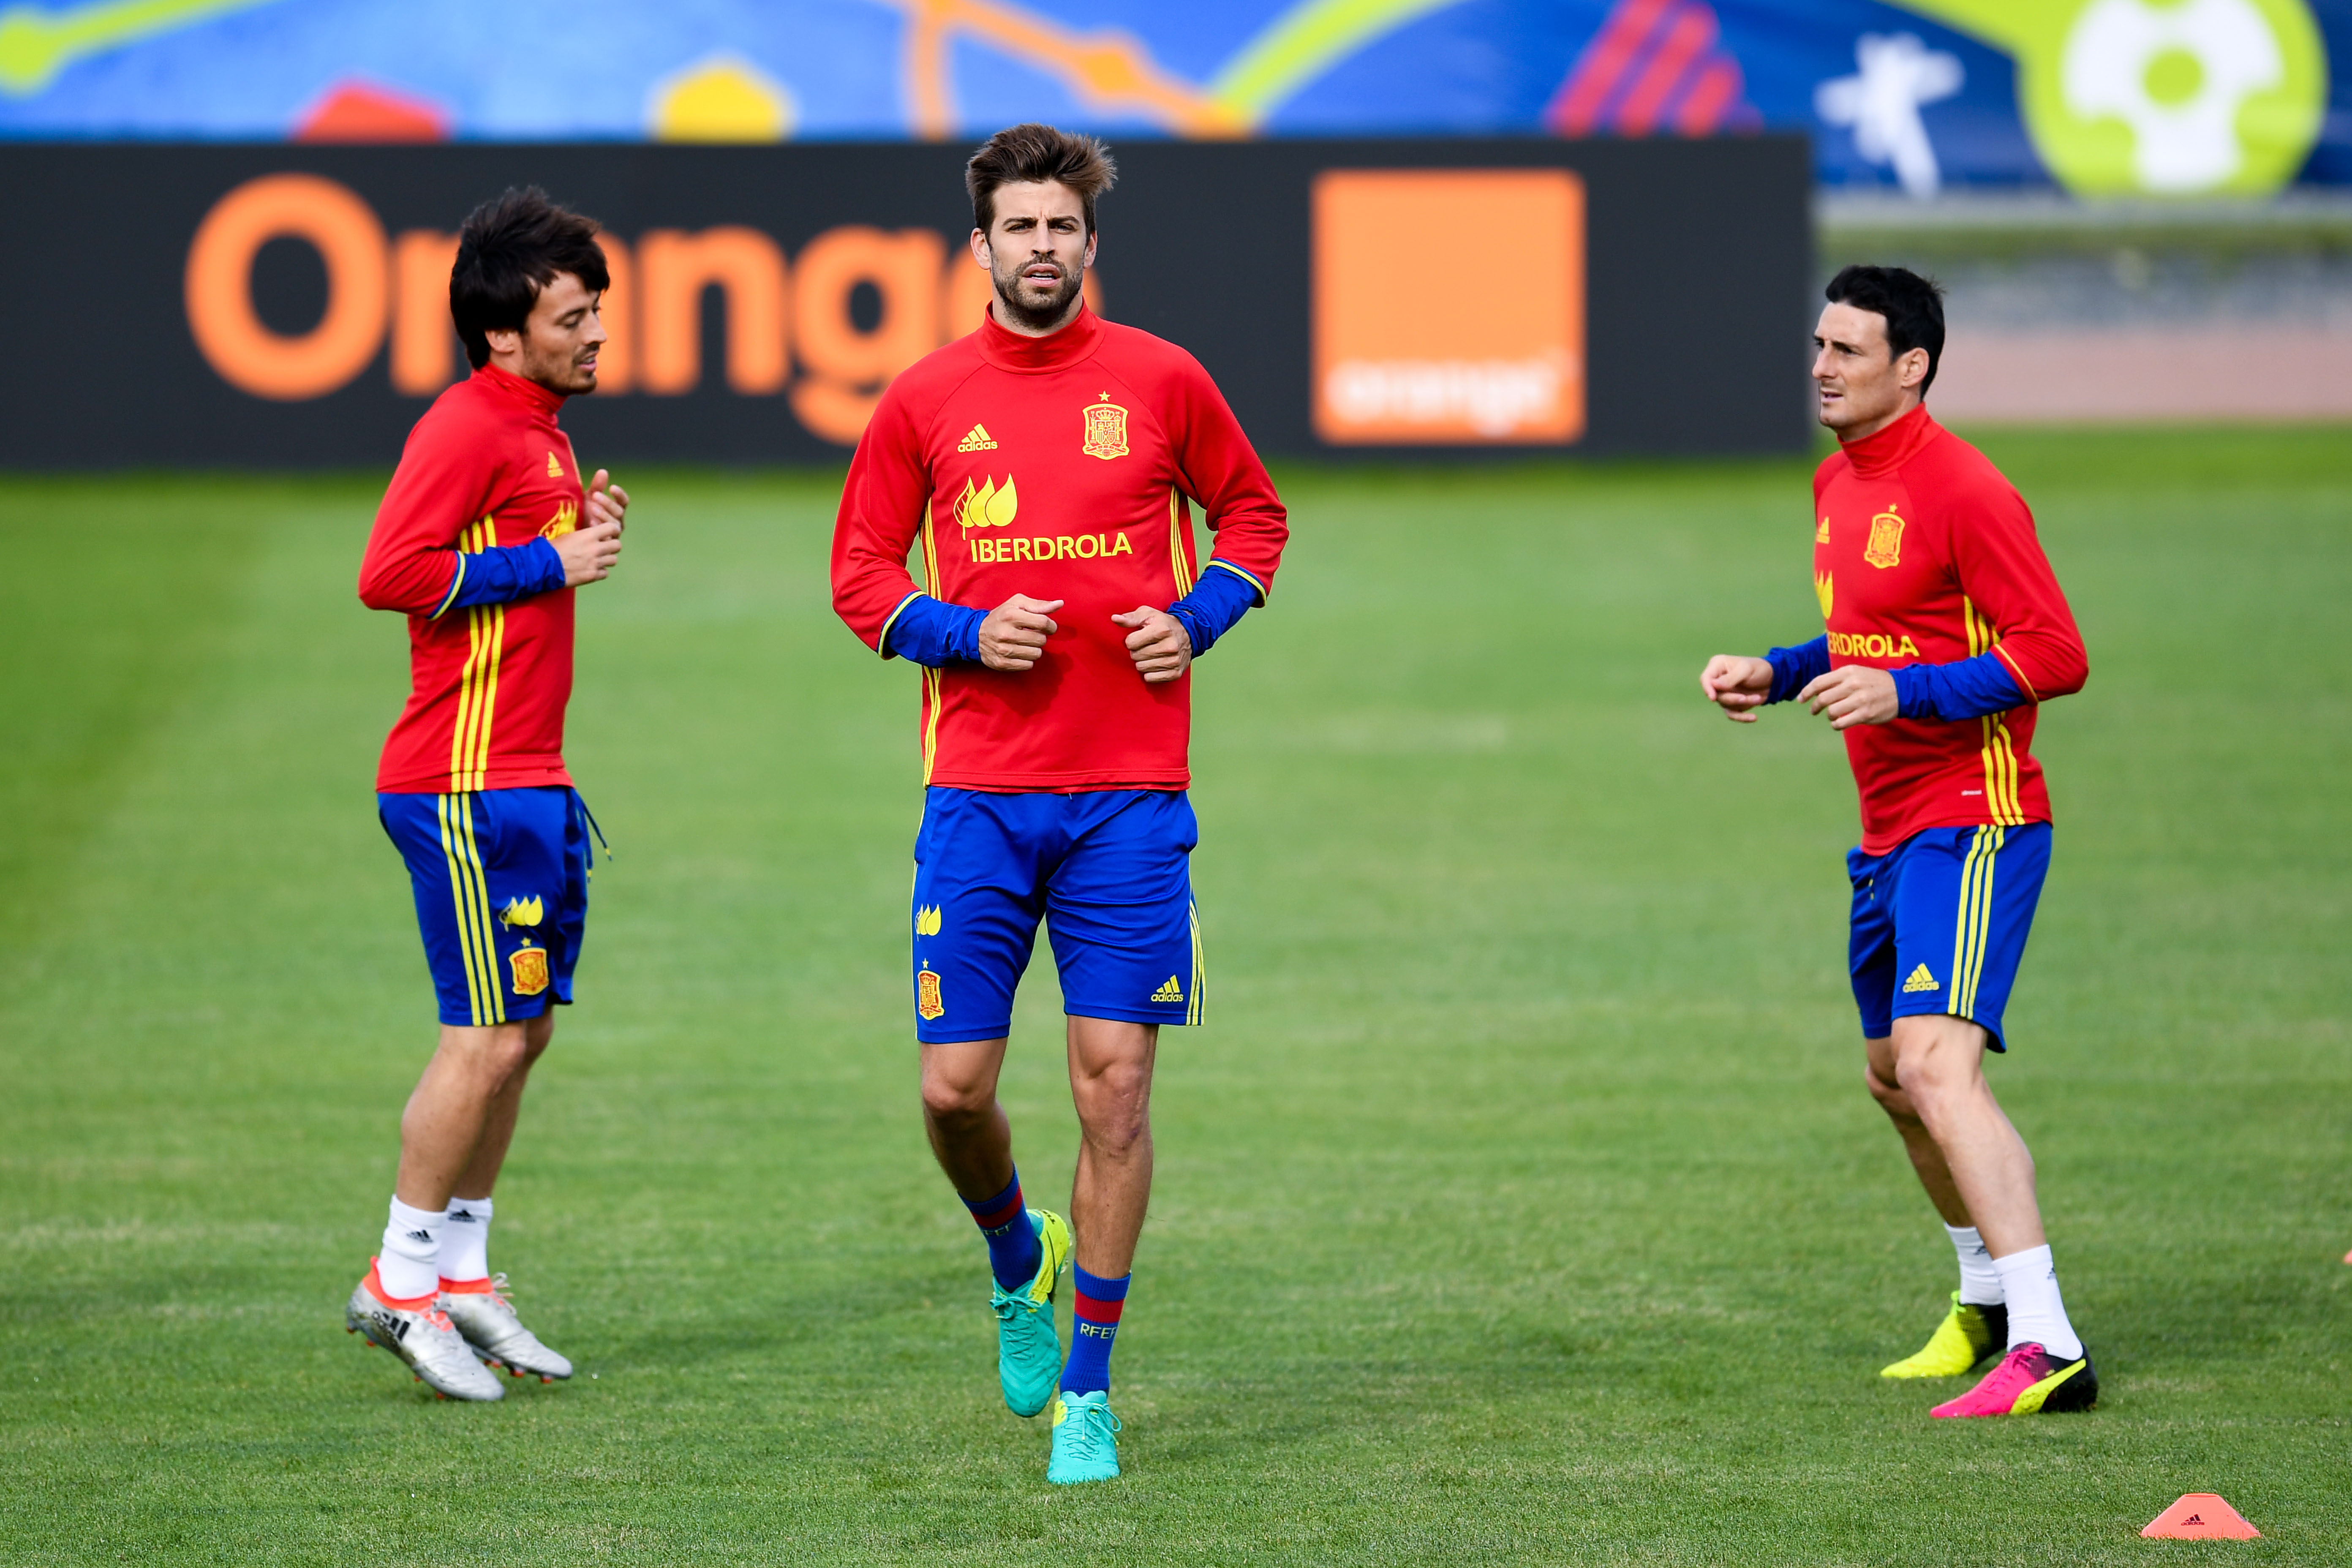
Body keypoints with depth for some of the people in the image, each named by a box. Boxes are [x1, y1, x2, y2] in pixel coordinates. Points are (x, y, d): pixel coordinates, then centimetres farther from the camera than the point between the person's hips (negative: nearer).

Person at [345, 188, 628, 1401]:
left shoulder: (537, 431, 18)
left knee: (521, 1032, 12)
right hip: (470, 782, -10)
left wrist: (583, 537, 10)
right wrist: (548, 561, -17)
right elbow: (390, 574, -23)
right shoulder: (467, 429, -14)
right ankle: (401, 1284, 1)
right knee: (490, 1038, -8)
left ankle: (460, 1275, 20)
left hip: (529, 779, 10)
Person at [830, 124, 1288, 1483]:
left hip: (1130, 794, -1)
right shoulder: (926, 401, 4)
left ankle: (1087, 1394, 4)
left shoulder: (1160, 381, 4)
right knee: (956, 1088, -3)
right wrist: (965, 635, -7)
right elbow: (861, 569, 10)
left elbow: (1254, 514, 17)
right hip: (978, 793, 1)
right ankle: (1019, 1255, 31)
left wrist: (1198, 621, -1)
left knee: (1116, 1088, -4)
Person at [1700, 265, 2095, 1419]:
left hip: (1970, 823, -10)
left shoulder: (1961, 490, -16)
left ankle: (2047, 1349, -28)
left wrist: (1903, 690, -25)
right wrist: (1777, 673, 10)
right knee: (1892, 1075, 20)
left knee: (1936, 1064, -23)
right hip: (1890, 834, 10)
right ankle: (1989, 1301, 40)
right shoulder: (1838, 483, 13)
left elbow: (2055, 656, -18)